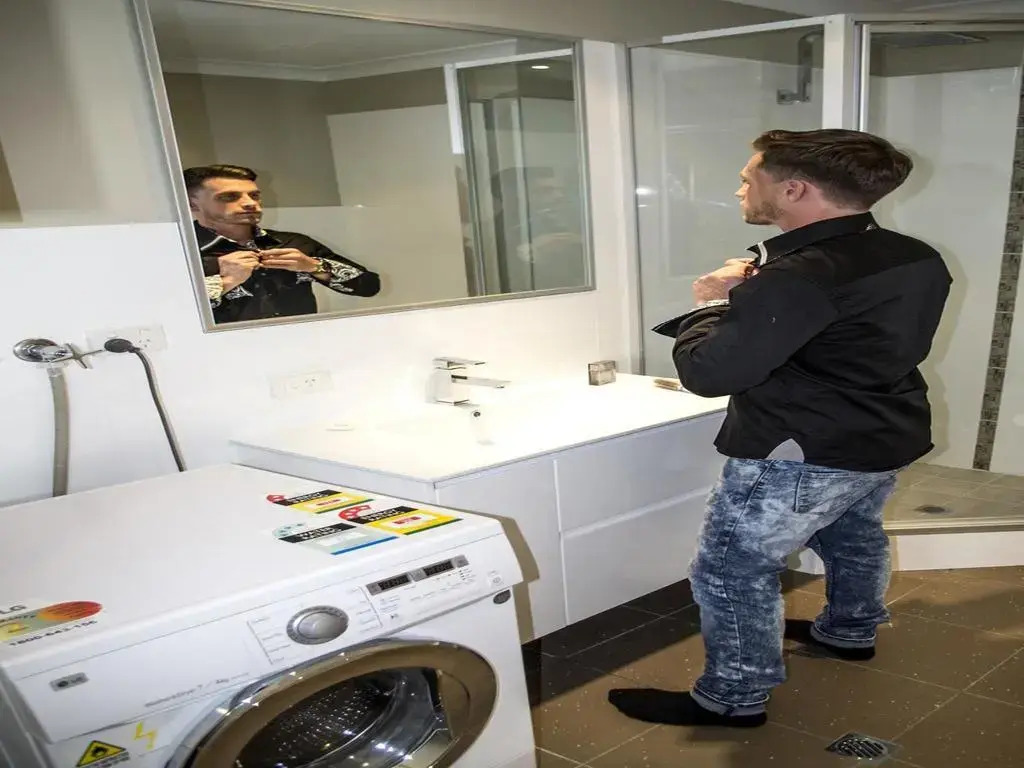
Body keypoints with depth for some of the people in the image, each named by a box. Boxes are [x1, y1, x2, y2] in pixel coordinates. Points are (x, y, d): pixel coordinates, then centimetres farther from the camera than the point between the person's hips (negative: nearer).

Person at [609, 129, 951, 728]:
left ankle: (735, 699, 18)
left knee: (732, 574, 5)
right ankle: (851, 633, 53)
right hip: (890, 439, 10)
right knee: (854, 540, 31)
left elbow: (708, 372, -27)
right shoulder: (918, 260, 1)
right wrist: (750, 297, 4)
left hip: (801, 455, -9)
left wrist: (713, 303, -9)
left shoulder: (798, 278, -29)